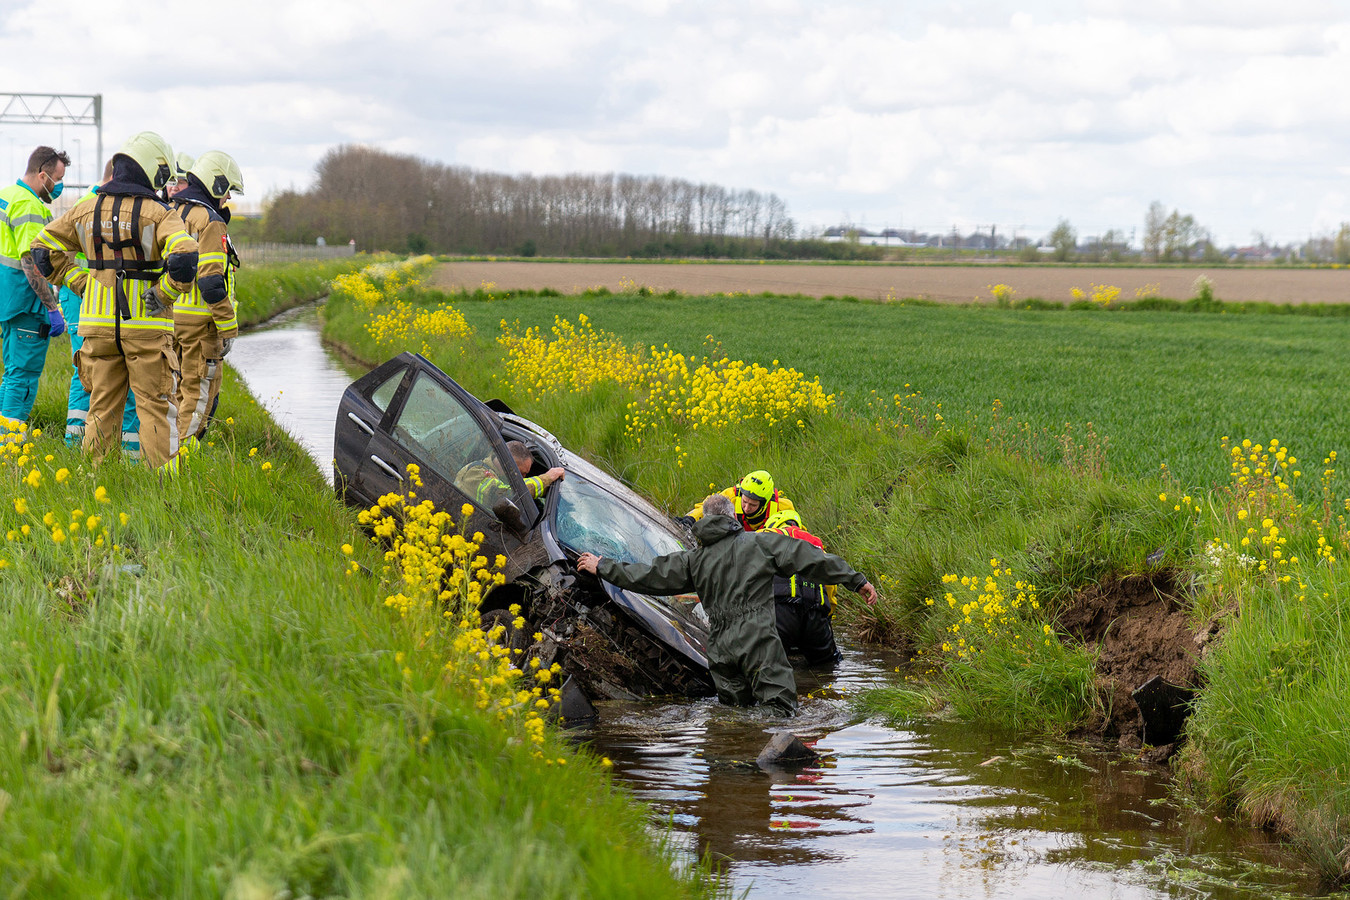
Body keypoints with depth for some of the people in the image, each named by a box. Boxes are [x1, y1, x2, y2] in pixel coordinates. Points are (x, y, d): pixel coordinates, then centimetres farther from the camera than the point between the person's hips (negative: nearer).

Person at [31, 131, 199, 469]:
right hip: (146, 324, -4)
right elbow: (184, 257, -25)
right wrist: (163, 295, -11)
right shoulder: (157, 213, -9)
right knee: (156, 407, 1)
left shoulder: (88, 209, 7)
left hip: (99, 322, 4)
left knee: (103, 407, 12)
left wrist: (79, 283, 15)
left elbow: (44, 248, 13)